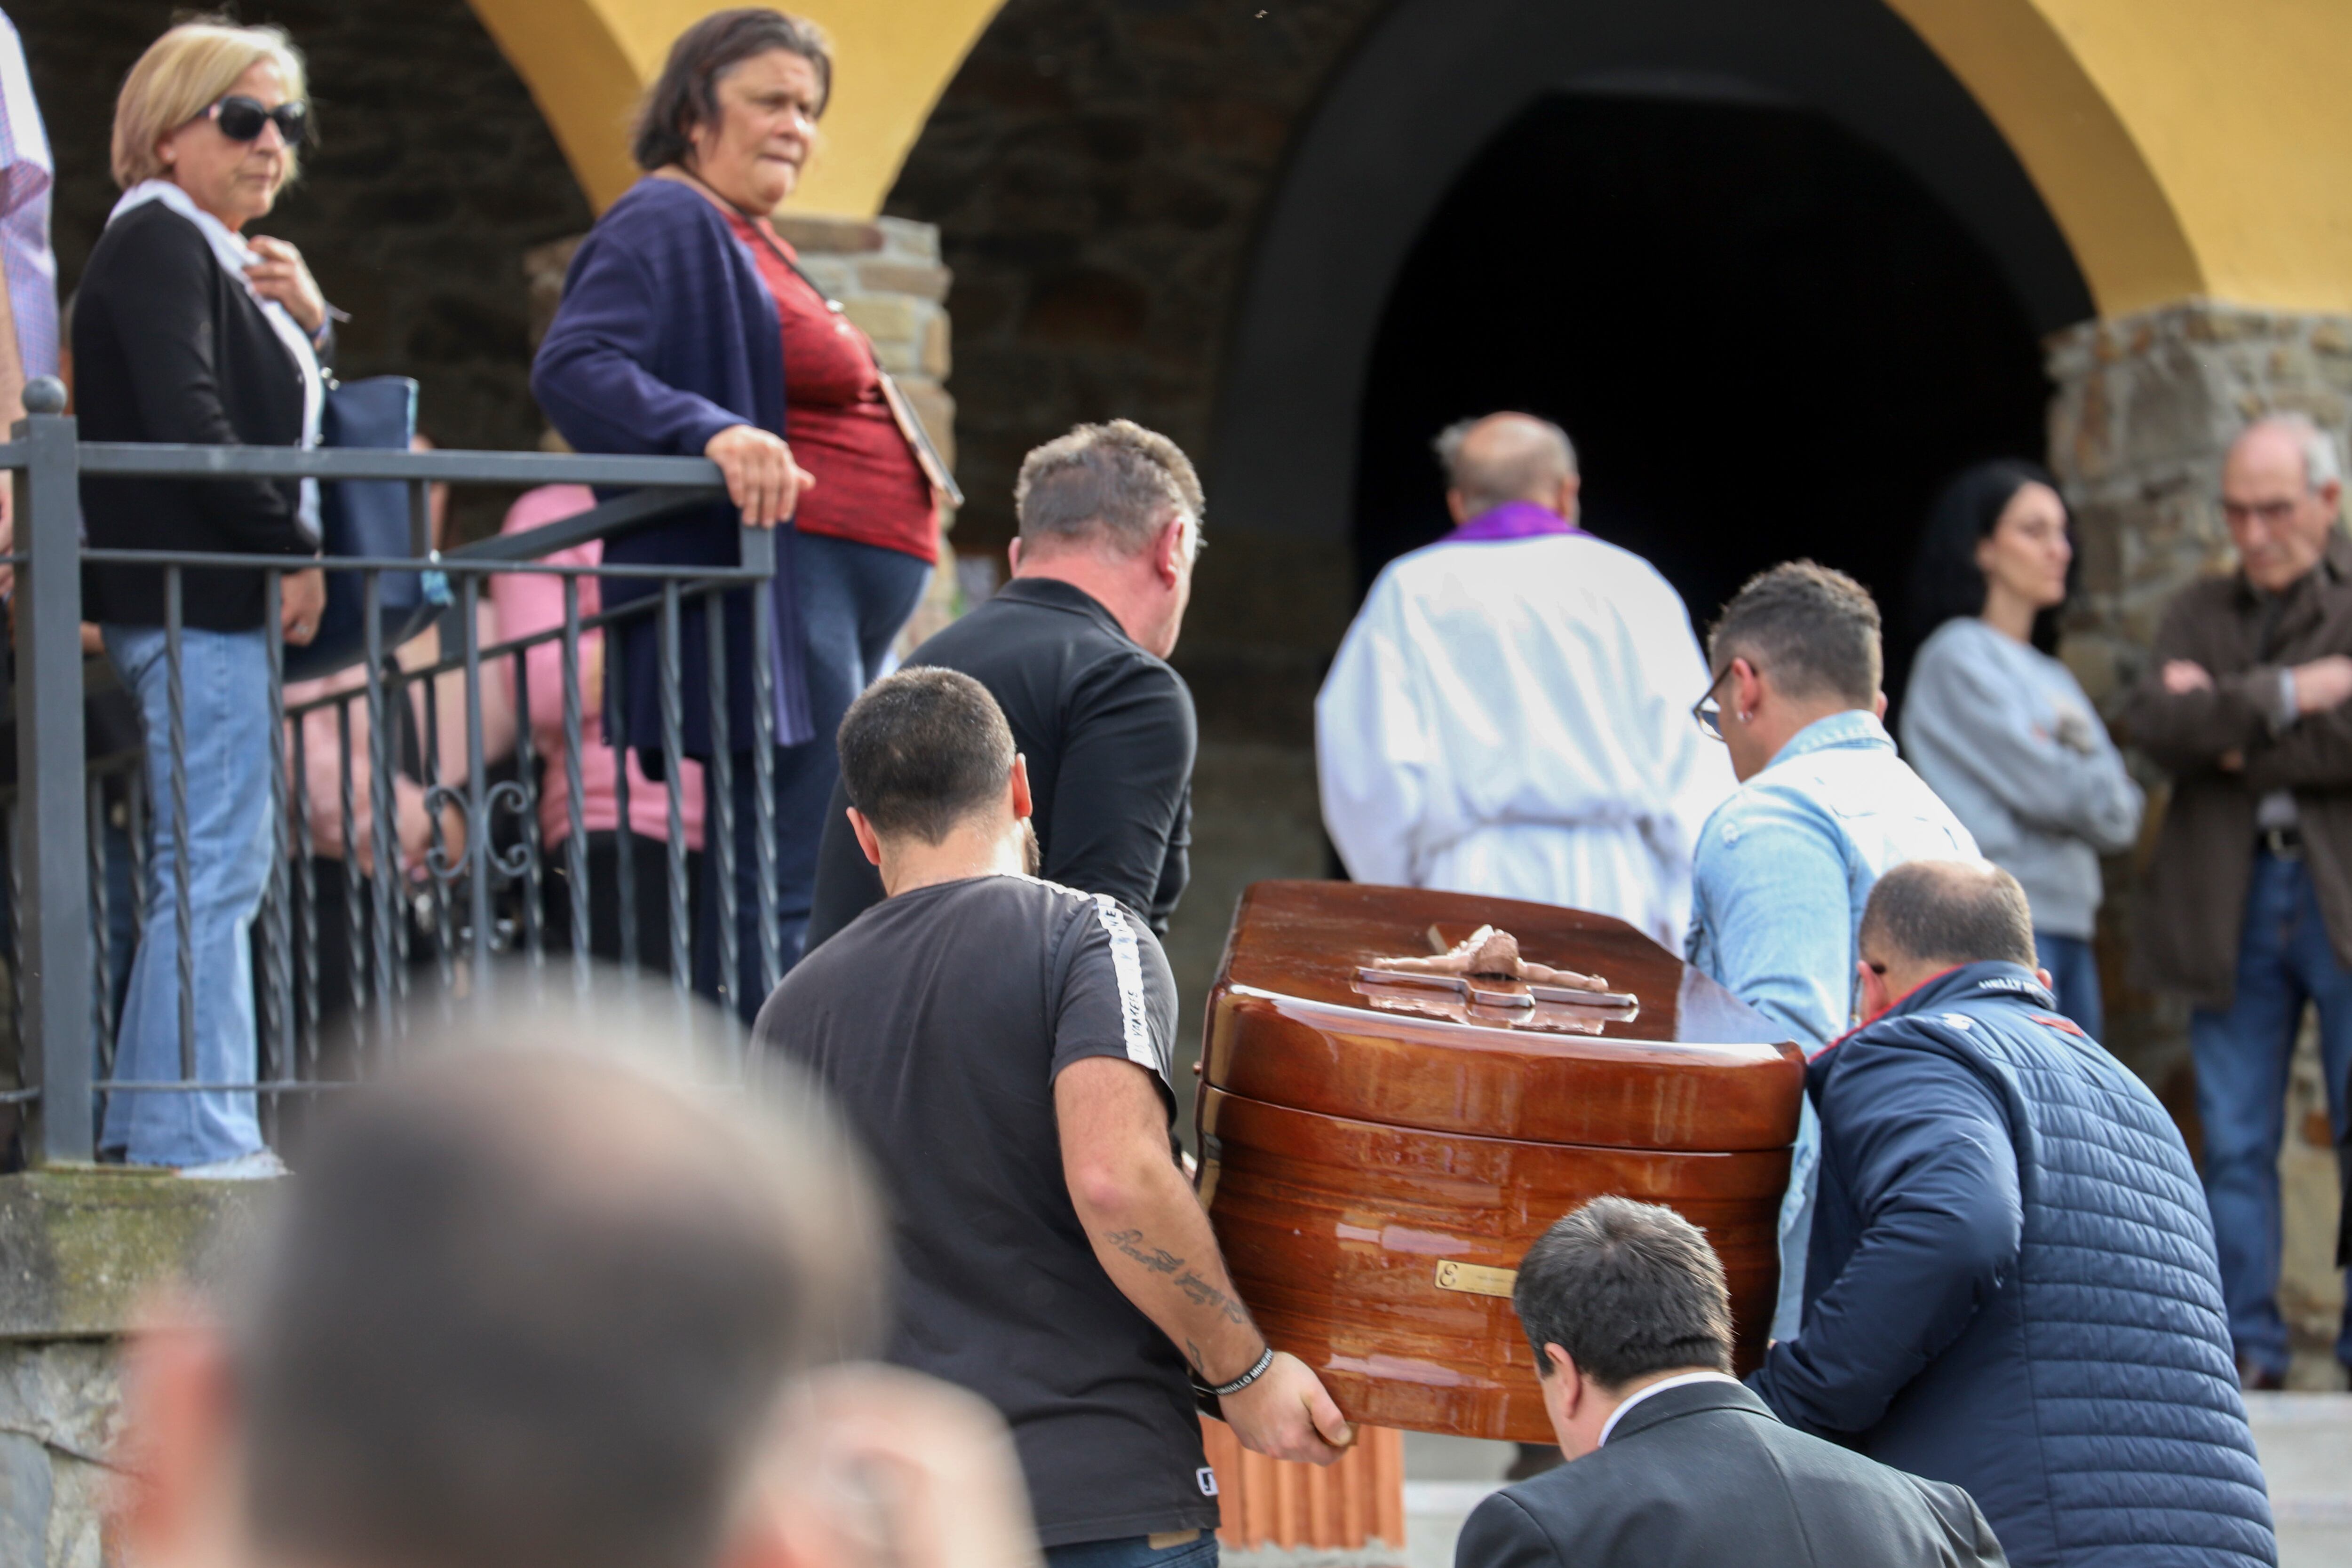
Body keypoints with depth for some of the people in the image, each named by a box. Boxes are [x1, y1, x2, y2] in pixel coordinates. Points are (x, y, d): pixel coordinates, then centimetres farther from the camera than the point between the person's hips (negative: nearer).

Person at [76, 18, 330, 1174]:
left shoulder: (218, 257, 21)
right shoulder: (155, 243, -10)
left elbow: (281, 415, 24)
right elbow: (186, 421, -21)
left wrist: (308, 324, 4)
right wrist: (292, 549, -16)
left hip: (230, 600, 10)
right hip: (194, 600, -10)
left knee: (217, 873, 11)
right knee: (212, 873, -10)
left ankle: (147, 1126, 14)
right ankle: (196, 1135, -9)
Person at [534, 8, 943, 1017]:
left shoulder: (750, 242, 24)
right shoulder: (666, 227, -8)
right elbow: (573, 369, -22)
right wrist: (714, 434, -35)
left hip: (835, 610, 11)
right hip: (776, 581, -11)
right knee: (796, 881, -15)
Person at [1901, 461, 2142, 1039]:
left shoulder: (2053, 678, 21)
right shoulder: (1959, 656, -2)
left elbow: (2122, 817, 12)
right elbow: (2042, 788, -10)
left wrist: (2074, 761, -6)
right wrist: (2089, 783, 9)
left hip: (2069, 929, 8)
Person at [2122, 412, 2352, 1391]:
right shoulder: (2202, 614, 16)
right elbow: (2154, 725, -3)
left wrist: (2229, 733, -5)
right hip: (2230, 899, 3)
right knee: (2234, 1143, 2)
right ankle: (2248, 1350, 8)